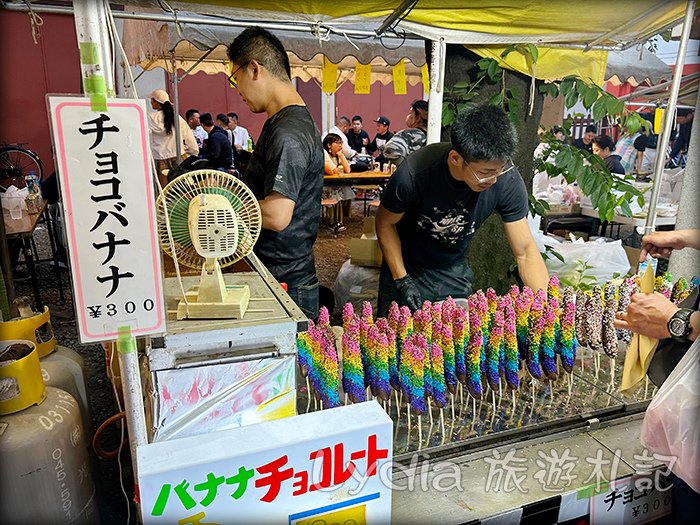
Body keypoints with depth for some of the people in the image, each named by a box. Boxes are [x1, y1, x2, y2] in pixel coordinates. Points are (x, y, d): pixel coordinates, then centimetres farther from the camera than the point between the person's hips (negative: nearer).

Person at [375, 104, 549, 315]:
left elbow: (526, 251, -17)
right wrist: (401, 280, -18)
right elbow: (385, 223, -14)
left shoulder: (508, 181, -24)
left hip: (455, 274, 2)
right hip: (406, 269, -2)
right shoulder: (413, 174, -32)